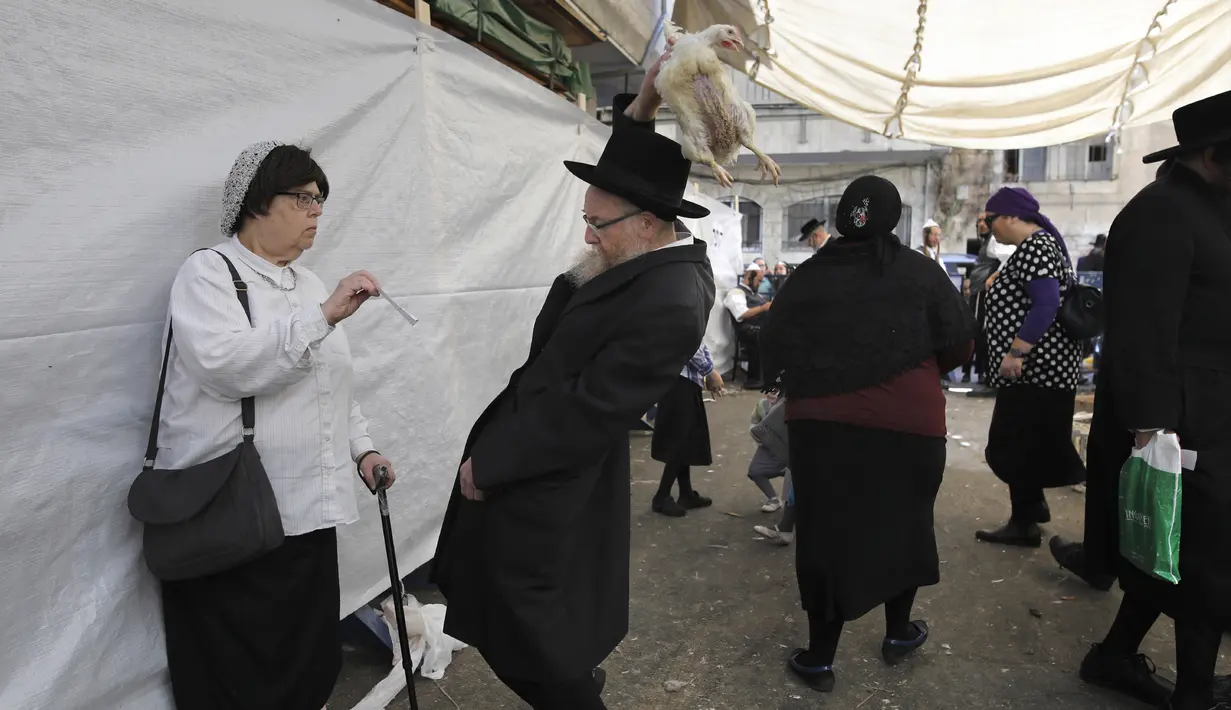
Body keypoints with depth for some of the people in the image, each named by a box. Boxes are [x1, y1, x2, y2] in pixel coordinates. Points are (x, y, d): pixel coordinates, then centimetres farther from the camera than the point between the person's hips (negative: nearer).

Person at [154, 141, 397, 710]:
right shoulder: (209, 272, -7)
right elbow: (225, 364, -25)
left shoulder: (307, 283, 15)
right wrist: (324, 314, -27)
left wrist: (361, 446, 12)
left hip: (306, 508, 7)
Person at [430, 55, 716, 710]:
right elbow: (623, 173, 17)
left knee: (531, 641, 9)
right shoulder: (663, 255, 0)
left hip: (545, 480, -10)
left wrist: (487, 465, -15)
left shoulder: (670, 304, -29)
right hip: (533, 449, 10)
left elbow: (582, 413, -26)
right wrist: (641, 107, 0)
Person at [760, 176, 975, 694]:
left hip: (820, 423, 1)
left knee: (826, 531, 10)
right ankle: (898, 633, 38)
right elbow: (960, 342, 1)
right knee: (903, 522, 21)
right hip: (908, 422, 0)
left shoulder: (808, 275, 1)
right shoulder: (920, 271, -1)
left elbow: (772, 346, 1)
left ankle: (820, 656, 18)